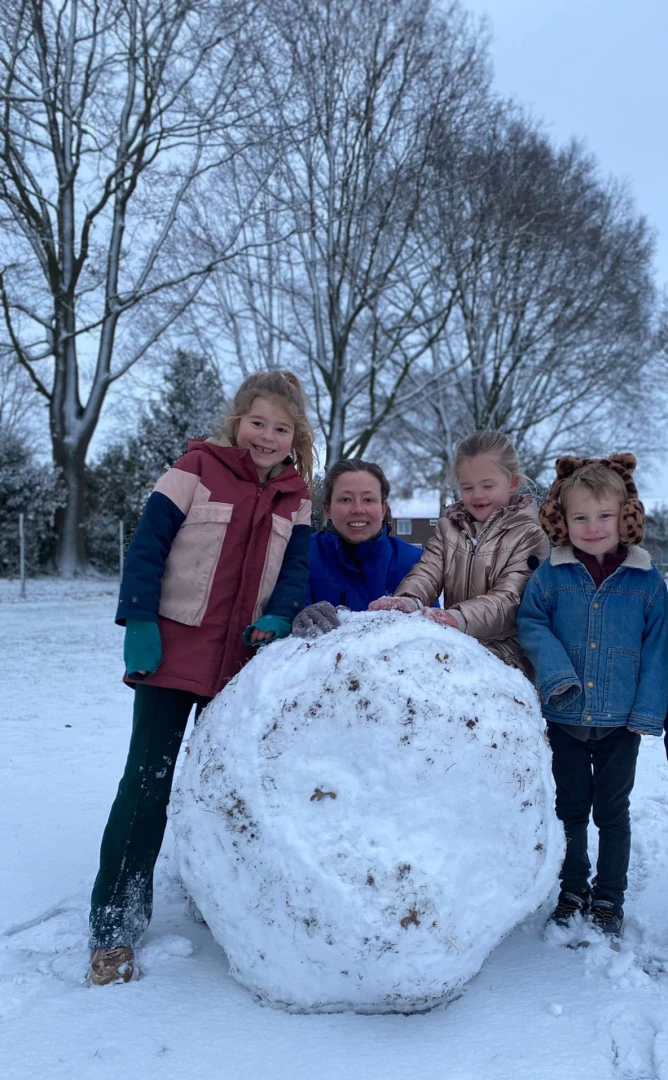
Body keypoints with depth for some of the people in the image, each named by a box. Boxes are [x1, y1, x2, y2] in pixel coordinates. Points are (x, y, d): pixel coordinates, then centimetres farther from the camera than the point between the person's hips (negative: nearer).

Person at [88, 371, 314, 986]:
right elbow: (147, 546, -8)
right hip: (173, 652, -4)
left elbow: (296, 566, 6)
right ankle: (114, 927, 11)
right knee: (148, 784, -1)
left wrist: (278, 617, -13)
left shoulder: (295, 496, 7)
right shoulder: (197, 469, -6)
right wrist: (140, 622, -15)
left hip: (244, 663, 4)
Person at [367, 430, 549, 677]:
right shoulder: (448, 527, 14)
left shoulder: (529, 535, -2)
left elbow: (508, 600, -14)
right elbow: (427, 572, 0)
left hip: (502, 648, -5)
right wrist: (408, 601, -25)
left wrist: (459, 617, -34)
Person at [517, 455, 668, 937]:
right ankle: (573, 889, 35)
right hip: (564, 718, 1)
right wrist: (556, 675, -18)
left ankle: (609, 896, 31)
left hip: (620, 721, -1)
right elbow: (531, 623, -4)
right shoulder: (551, 574, -5)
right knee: (571, 806, 17)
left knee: (612, 811, 13)